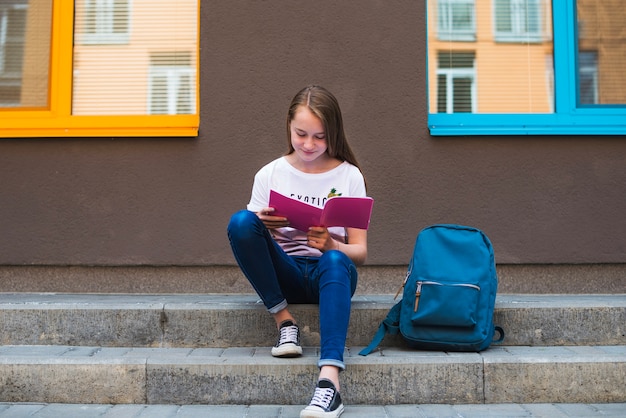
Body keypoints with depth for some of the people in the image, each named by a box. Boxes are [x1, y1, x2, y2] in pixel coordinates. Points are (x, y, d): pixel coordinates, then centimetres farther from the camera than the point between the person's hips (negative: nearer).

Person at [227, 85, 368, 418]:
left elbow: (360, 252, -2)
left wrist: (330, 246, -25)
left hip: (330, 272, -1)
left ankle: (329, 381, -50)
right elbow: (248, 239, 2)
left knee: (334, 262, -38)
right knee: (240, 221, -25)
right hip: (285, 275, 1)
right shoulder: (270, 174, 2)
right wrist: (264, 229, -22)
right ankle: (284, 321, -17)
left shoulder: (349, 176, 0)